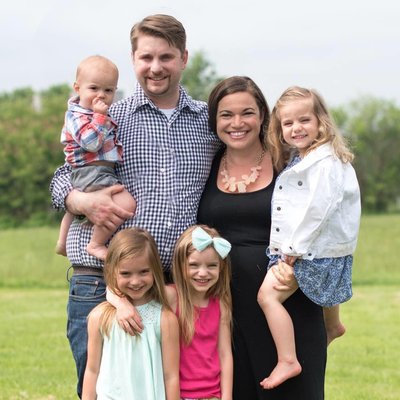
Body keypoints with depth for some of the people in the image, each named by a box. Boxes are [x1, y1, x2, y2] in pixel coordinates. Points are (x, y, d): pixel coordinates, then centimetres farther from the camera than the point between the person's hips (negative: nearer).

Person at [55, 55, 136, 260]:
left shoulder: (95, 113, 15)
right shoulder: (77, 116, -14)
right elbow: (91, 142, -28)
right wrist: (100, 116, -25)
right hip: (92, 174, -11)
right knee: (126, 203, -27)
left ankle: (63, 243, 53)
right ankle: (96, 244, -19)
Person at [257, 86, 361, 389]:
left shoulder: (327, 161, -20)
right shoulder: (300, 159, 10)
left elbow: (319, 208, -27)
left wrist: (296, 247, -23)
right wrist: (290, 247, 10)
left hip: (314, 250, -11)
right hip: (295, 247, 11)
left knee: (268, 294, -19)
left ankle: (287, 361, -18)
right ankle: (333, 326, 64)